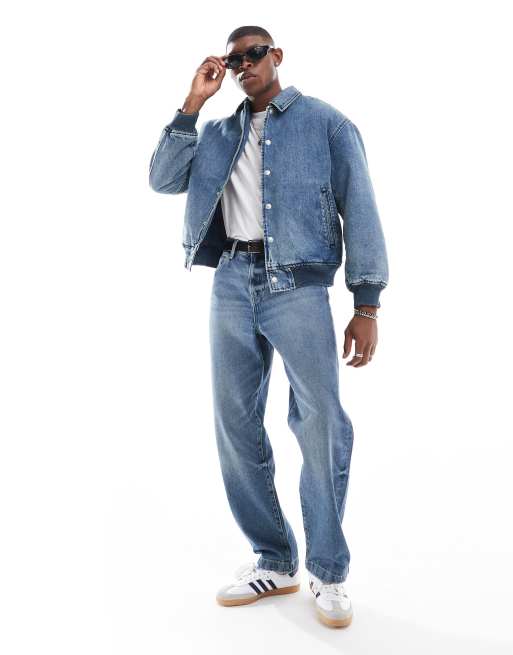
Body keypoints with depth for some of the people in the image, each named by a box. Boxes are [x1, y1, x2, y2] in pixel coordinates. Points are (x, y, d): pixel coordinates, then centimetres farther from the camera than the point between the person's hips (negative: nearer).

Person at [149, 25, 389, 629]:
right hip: (231, 283, 5)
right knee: (236, 426, 5)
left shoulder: (325, 122, 6)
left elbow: (360, 212, 0)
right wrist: (193, 102, 3)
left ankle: (328, 572, 12)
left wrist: (367, 305, -8)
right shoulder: (217, 133, 19)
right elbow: (163, 180, 8)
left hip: (298, 284, -4)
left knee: (320, 426, -5)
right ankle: (274, 562, 19)